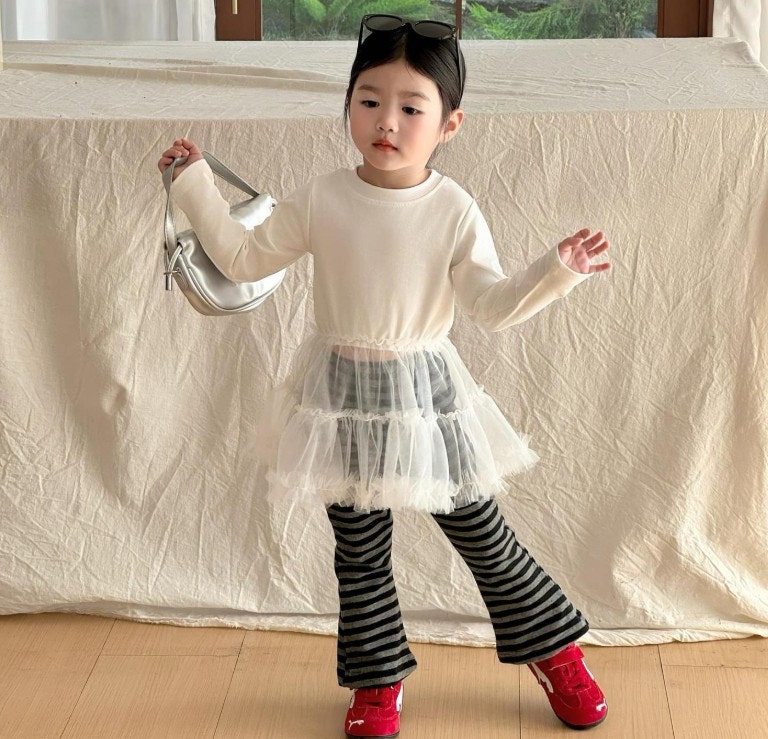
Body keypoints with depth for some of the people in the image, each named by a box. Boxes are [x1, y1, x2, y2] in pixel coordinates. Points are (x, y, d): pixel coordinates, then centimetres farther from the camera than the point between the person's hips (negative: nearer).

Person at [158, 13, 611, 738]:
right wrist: (195, 187, 0)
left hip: (426, 391, -1)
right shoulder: (321, 199, -6)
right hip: (343, 390, 1)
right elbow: (245, 258, 3)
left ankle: (555, 652, 29)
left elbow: (494, 304, -13)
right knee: (360, 549, 10)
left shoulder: (454, 210, -10)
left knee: (481, 533, 8)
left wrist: (555, 272, -27)